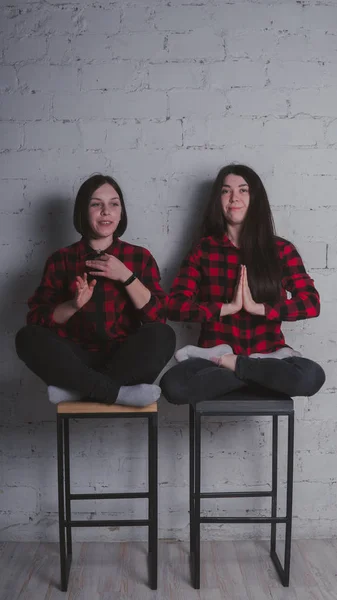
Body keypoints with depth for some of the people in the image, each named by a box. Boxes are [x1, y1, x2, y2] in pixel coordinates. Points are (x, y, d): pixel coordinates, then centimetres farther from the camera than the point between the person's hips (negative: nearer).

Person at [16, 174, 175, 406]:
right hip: (78, 360, 0)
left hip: (125, 360, 0)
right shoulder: (61, 259, 6)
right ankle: (120, 392, -28)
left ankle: (79, 388, -22)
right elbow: (37, 319, -1)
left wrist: (126, 276, -14)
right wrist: (74, 304, -18)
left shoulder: (140, 256, 6)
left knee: (162, 335, -29)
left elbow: (158, 316, -4)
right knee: (28, 337, -26)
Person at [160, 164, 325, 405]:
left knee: (312, 377, -32)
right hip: (216, 352, 0)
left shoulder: (281, 250, 3)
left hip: (268, 351, 1)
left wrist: (258, 308, -16)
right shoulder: (203, 250, 2)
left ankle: (226, 362, -12)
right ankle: (267, 371, -15)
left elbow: (311, 303, -5)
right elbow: (175, 307, -6)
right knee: (173, 385, -32)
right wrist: (229, 307, -16)